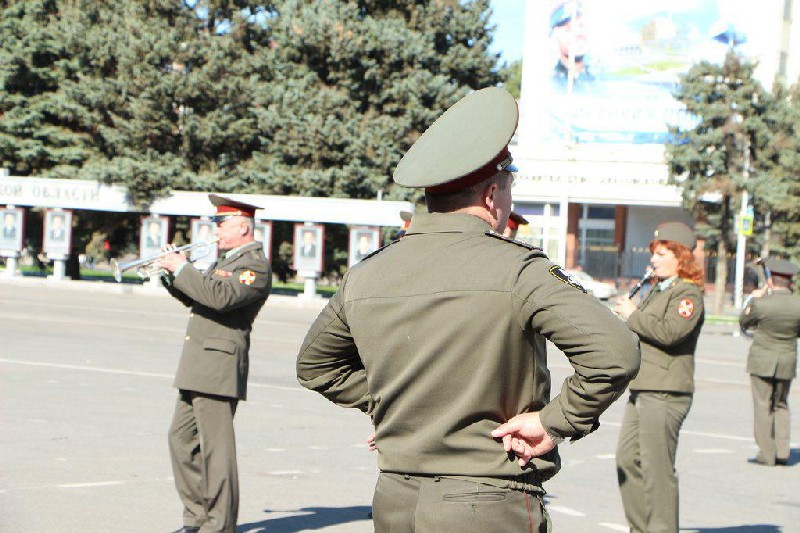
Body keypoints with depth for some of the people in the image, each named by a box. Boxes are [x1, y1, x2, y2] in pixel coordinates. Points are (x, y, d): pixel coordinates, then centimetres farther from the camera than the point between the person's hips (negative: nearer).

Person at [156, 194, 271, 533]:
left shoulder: (254, 265, -11)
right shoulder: (225, 260, 21)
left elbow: (219, 296, -26)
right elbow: (193, 297, 24)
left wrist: (182, 268, -18)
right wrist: (171, 273, 9)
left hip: (219, 368, -10)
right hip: (196, 369, 10)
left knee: (216, 447, -7)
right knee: (181, 438, 13)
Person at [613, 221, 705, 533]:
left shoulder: (688, 294, -10)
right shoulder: (657, 290, 21)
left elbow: (669, 332, -25)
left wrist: (633, 315, -15)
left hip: (666, 392, -10)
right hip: (642, 388, 10)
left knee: (657, 469, -7)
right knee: (627, 459, 12)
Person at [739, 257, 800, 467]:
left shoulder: (760, 303, -17)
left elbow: (744, 321, 2)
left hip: (762, 361, -3)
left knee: (763, 407, 4)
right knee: (781, 405, 19)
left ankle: (767, 454, 4)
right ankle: (782, 452, 12)